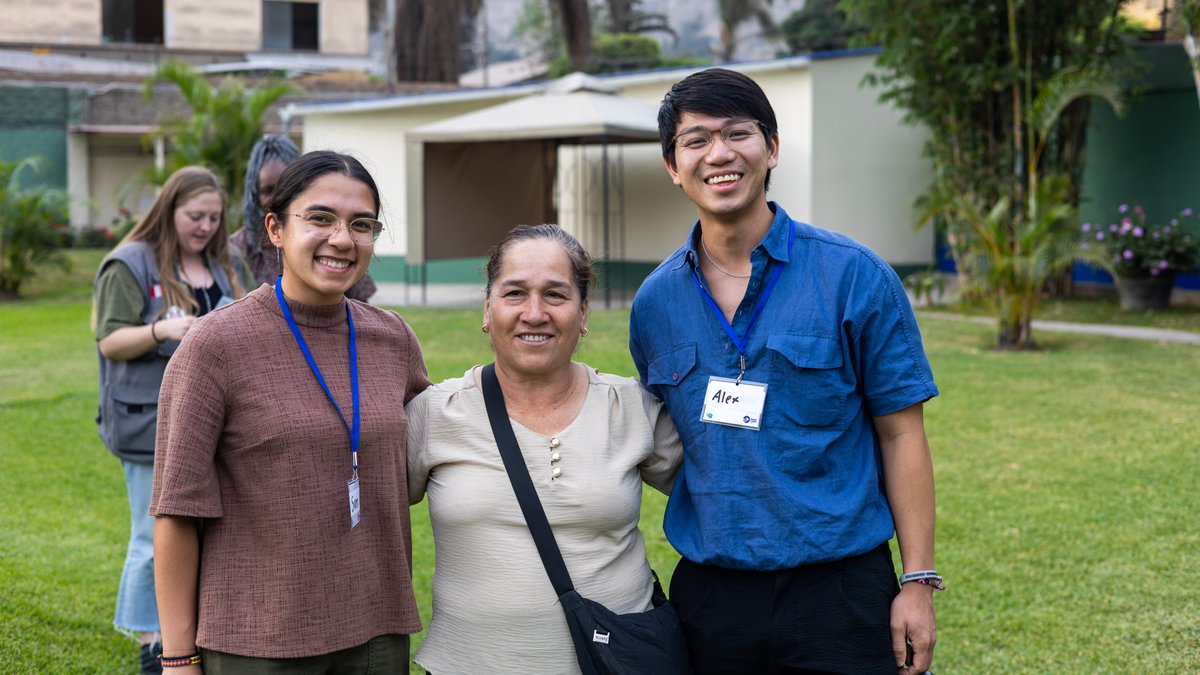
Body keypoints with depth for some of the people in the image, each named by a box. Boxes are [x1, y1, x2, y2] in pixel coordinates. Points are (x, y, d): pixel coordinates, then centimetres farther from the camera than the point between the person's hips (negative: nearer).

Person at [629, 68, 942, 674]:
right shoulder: (655, 302, 5)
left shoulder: (854, 276, -4)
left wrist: (918, 583, -7)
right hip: (709, 595, 3)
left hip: (839, 590, -3)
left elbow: (901, 435, -3)